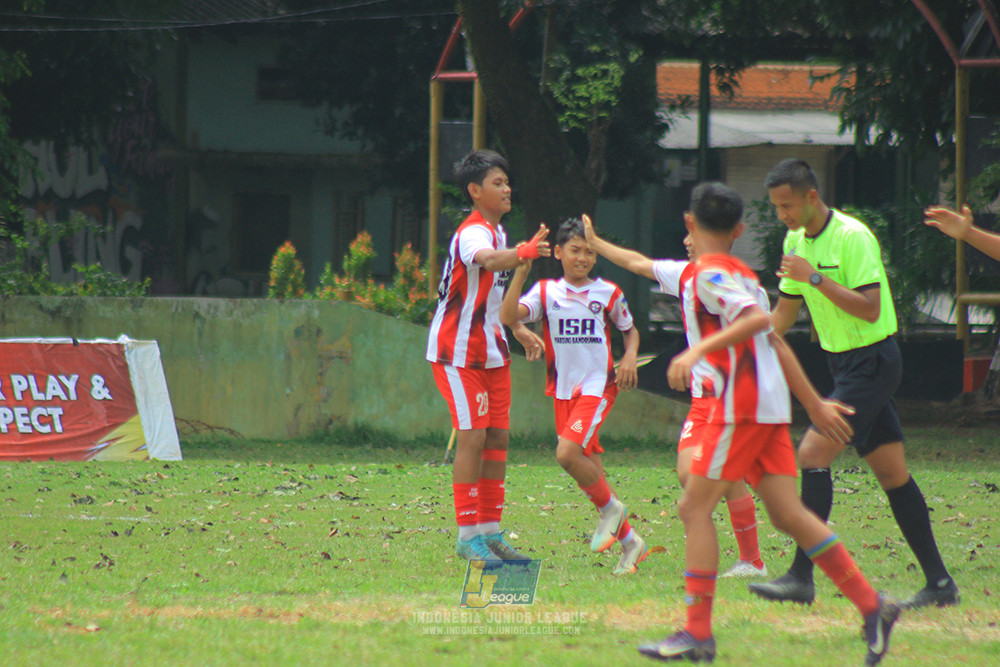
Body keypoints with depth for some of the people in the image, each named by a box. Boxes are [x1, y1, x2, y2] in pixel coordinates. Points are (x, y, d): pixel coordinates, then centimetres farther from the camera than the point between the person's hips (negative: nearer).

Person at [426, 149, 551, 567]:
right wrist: (523, 253, -61)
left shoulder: (497, 232, 13)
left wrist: (517, 330, 26)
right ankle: (467, 536, -9)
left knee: (498, 438, 8)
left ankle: (490, 533, 13)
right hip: (458, 352, -9)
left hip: (491, 351, 9)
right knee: (472, 438, -12)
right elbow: (487, 260, -44)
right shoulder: (472, 234, -18)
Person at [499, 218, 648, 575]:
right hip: (563, 390, 3)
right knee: (589, 469, 4)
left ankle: (610, 508, 0)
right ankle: (629, 542, 16)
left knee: (568, 453, -24)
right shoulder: (546, 291, 4)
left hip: (597, 386, -3)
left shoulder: (608, 293, 2)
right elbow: (509, 316, -12)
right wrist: (521, 272, -18)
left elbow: (630, 330, 18)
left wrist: (629, 357, -1)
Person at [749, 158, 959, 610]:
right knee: (892, 473, 8)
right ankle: (939, 582, 10)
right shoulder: (796, 242, 9)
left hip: (872, 363, -8)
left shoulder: (852, 237, -17)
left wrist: (815, 278, -27)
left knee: (813, 454, -17)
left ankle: (801, 577, -18)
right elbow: (785, 311, 20)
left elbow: (870, 308, -24)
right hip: (844, 364, 8)